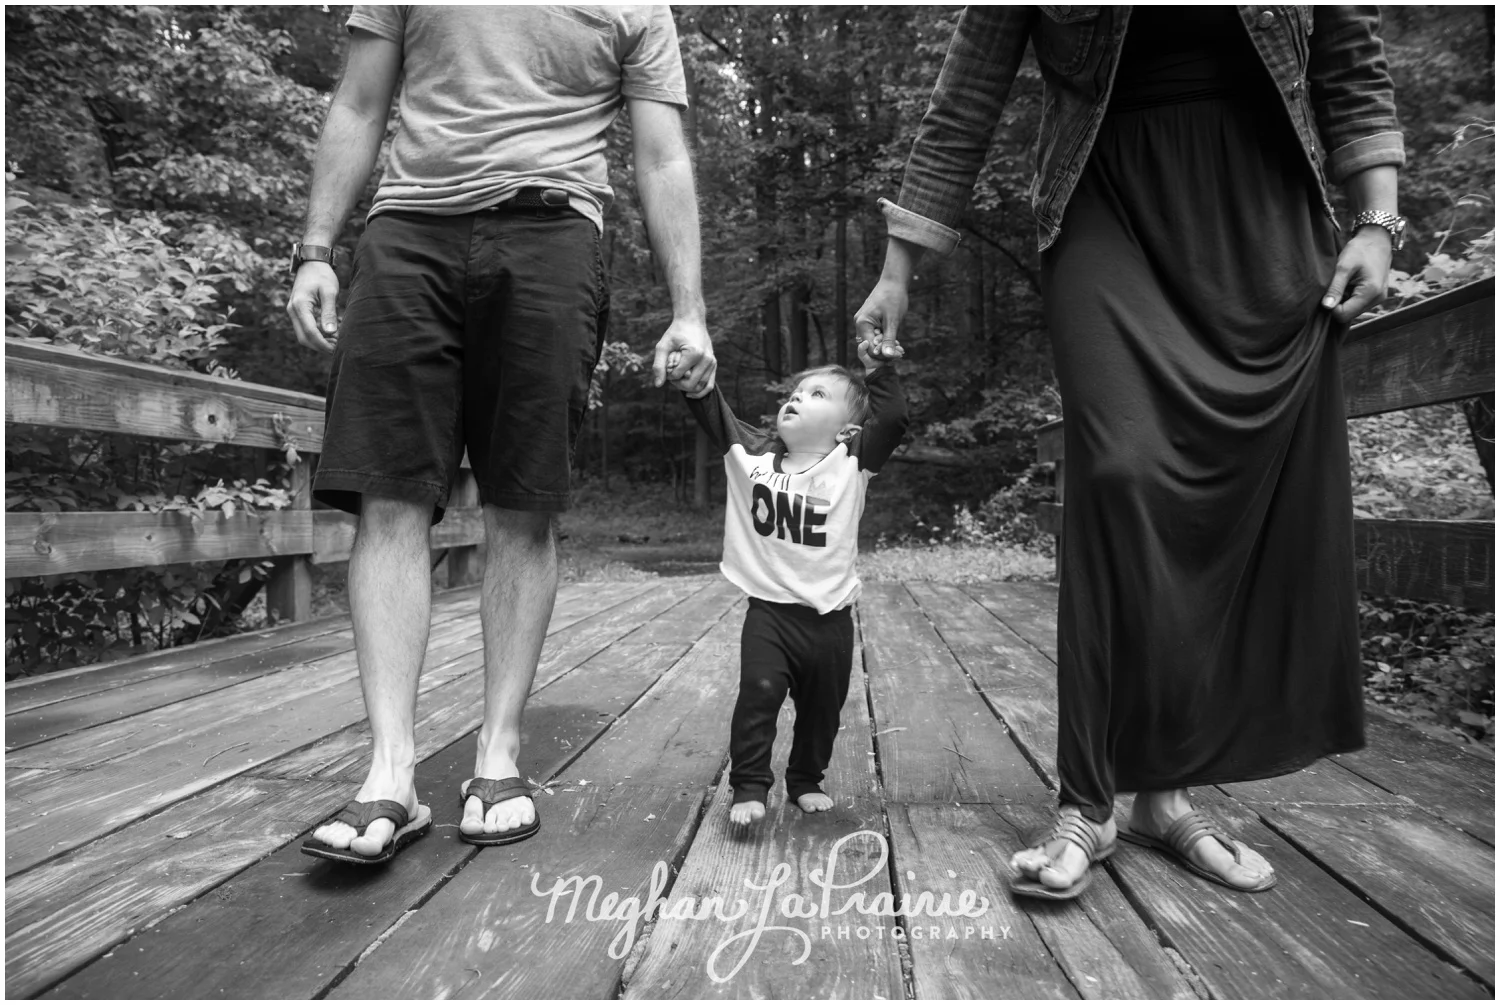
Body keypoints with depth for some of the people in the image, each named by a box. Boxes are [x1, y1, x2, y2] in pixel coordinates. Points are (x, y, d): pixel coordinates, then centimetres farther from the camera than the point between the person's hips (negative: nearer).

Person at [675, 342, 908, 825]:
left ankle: (806, 781, 33)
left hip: (830, 616, 0)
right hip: (769, 609, 0)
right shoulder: (750, 454, 1)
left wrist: (877, 369, -19)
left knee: (822, 707, 13)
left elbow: (893, 418, -18)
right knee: (758, 693, -12)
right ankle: (749, 787, 2)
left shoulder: (851, 463, -5)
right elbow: (708, 407, -2)